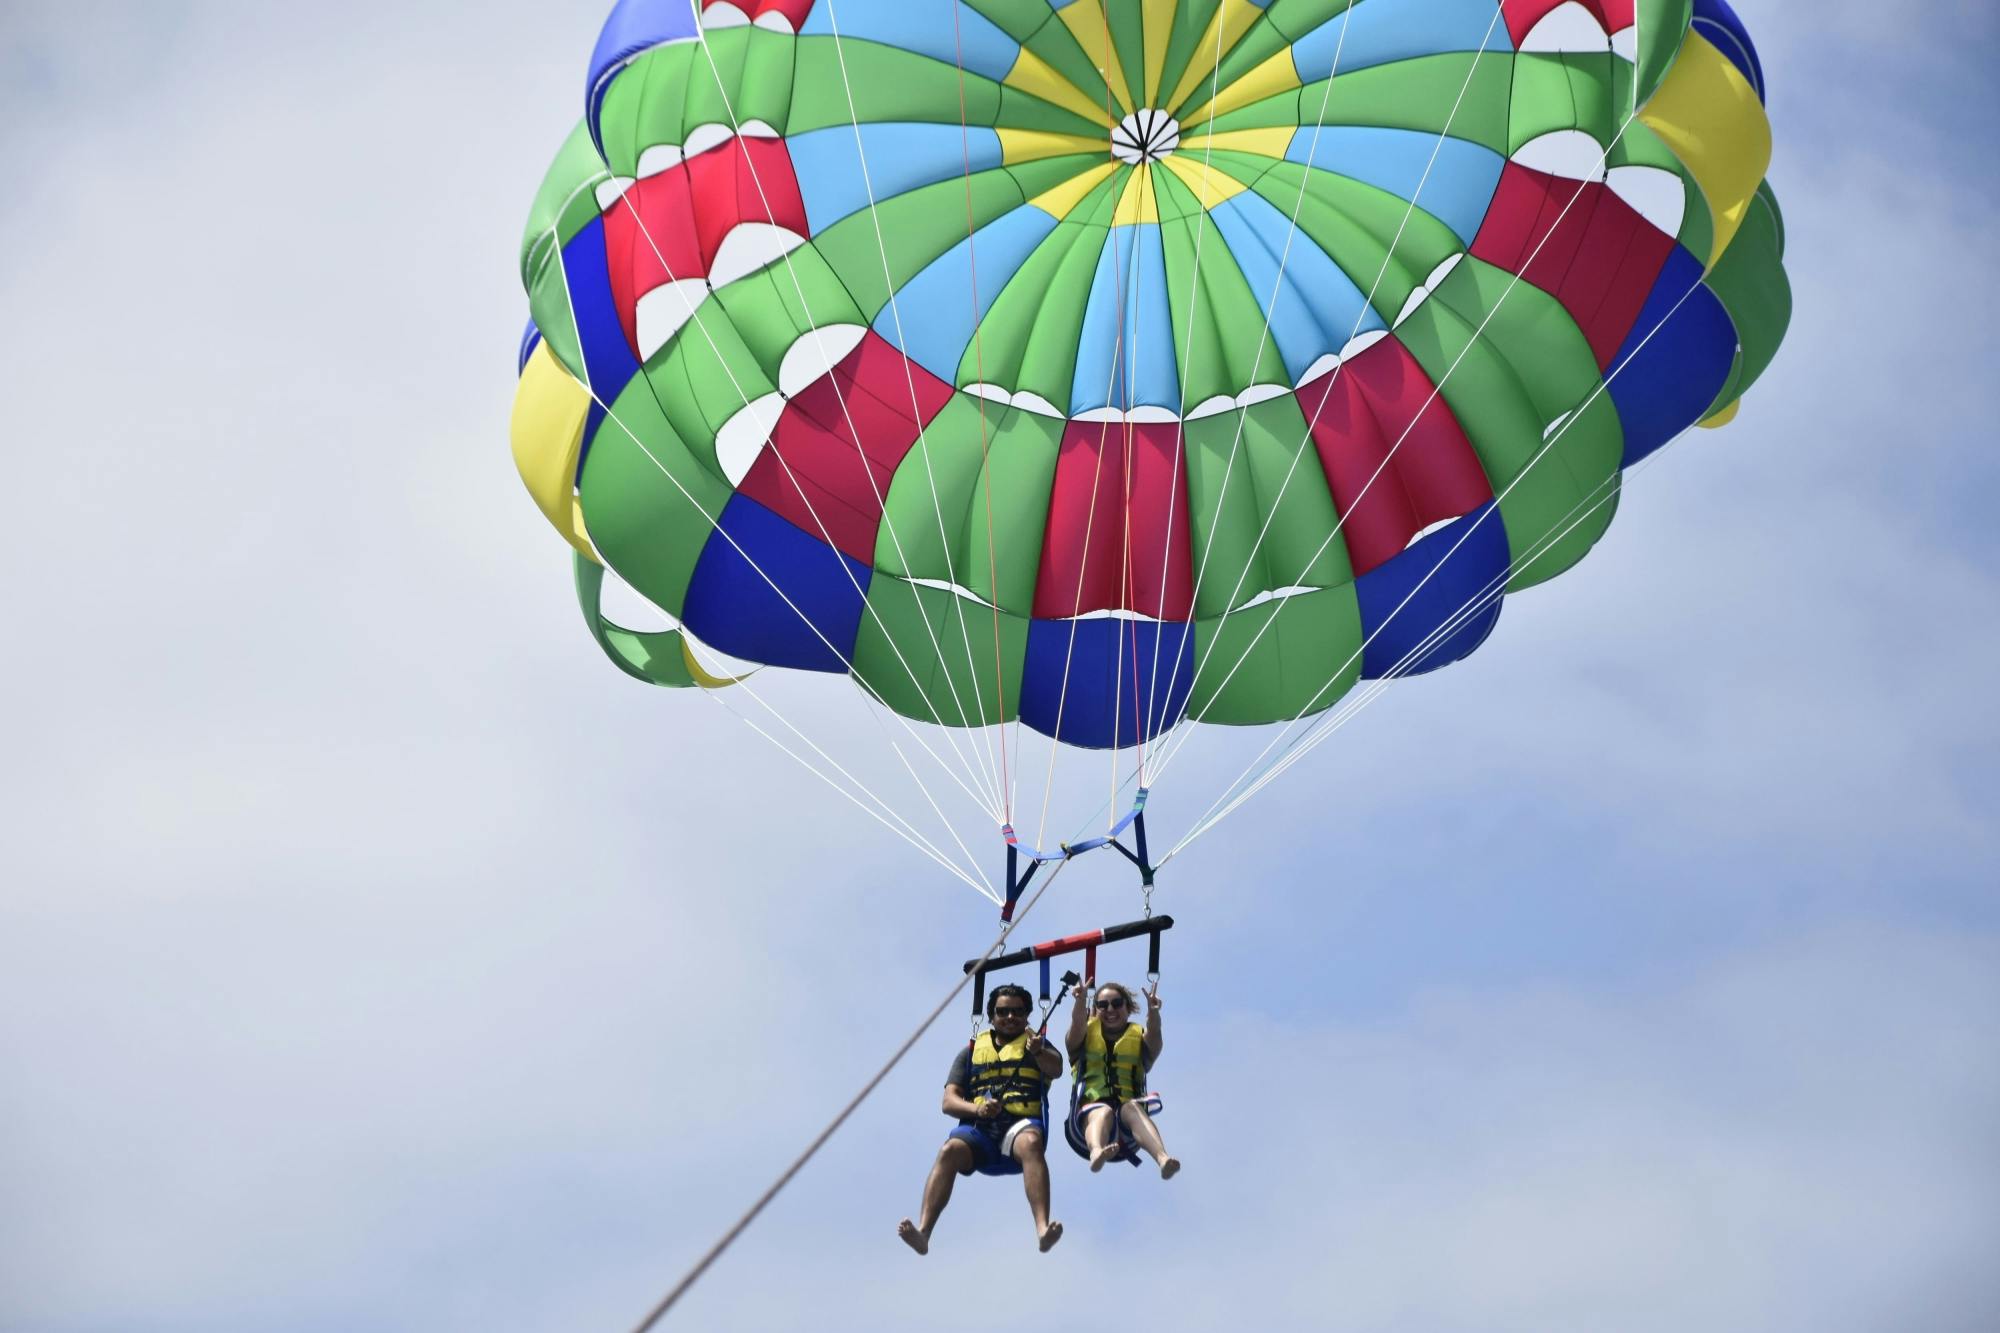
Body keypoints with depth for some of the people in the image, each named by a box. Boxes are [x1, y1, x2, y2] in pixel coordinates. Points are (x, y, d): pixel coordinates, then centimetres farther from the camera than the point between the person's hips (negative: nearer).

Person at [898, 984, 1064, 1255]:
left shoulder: (1036, 1045, 21)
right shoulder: (972, 1051, 24)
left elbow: (1056, 1069, -2)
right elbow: (949, 1102, 14)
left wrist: (1038, 1051, -26)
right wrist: (977, 1109, -9)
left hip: (1021, 1124, -1)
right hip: (978, 1129, 2)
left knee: (1031, 1142, -37)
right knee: (950, 1149, -32)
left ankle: (1043, 1229, -55)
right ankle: (922, 1233, -46)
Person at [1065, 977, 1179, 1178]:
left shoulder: (1139, 1038, 21)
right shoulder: (1086, 1035, 21)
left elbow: (1154, 1034, -3)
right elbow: (1077, 1023, -4)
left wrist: (1153, 1011, -26)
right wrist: (1081, 1000, -27)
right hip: (1089, 1114, -1)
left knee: (1133, 1107, -34)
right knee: (1104, 1111, -35)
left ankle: (1163, 1158, -58)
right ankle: (1097, 1151, -68)